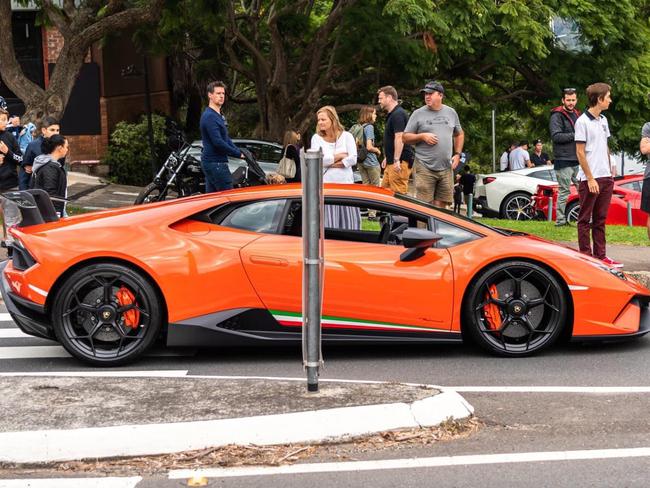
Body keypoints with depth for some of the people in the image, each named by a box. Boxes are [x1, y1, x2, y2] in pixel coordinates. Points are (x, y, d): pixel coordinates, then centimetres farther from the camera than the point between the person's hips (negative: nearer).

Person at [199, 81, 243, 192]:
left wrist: (240, 152, 8)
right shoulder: (209, 116, -16)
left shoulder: (219, 115, 18)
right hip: (215, 163, -10)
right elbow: (218, 142, -22)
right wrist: (238, 154, -15)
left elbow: (226, 138, 21)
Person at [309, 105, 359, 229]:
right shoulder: (316, 138, 6)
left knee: (348, 220, 1)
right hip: (326, 185, 0)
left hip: (346, 183, 1)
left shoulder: (346, 136, 6)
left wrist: (330, 163, -7)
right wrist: (340, 156, -4)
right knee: (328, 222, -4)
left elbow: (353, 159, -8)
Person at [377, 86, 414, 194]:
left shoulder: (398, 114, -15)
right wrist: (387, 158, 27)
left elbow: (399, 137, -23)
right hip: (391, 162, 11)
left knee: (399, 193, -10)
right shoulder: (391, 114, 19)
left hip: (399, 163, -11)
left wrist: (396, 160, -26)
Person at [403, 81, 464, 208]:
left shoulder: (451, 113, 13)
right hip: (425, 168, -3)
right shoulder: (418, 114, 3)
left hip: (446, 168, 3)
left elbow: (459, 134, 23)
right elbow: (405, 137, 4)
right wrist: (422, 136, -12)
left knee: (441, 206, 3)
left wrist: (457, 154, 10)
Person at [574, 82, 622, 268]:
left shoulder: (603, 120, 13)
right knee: (585, 219, 1)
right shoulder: (583, 121, -10)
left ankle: (600, 256, 15)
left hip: (605, 178, 7)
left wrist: (610, 172, 15)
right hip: (590, 179, -7)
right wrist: (590, 179, -14)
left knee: (600, 219, 11)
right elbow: (580, 152, -12)